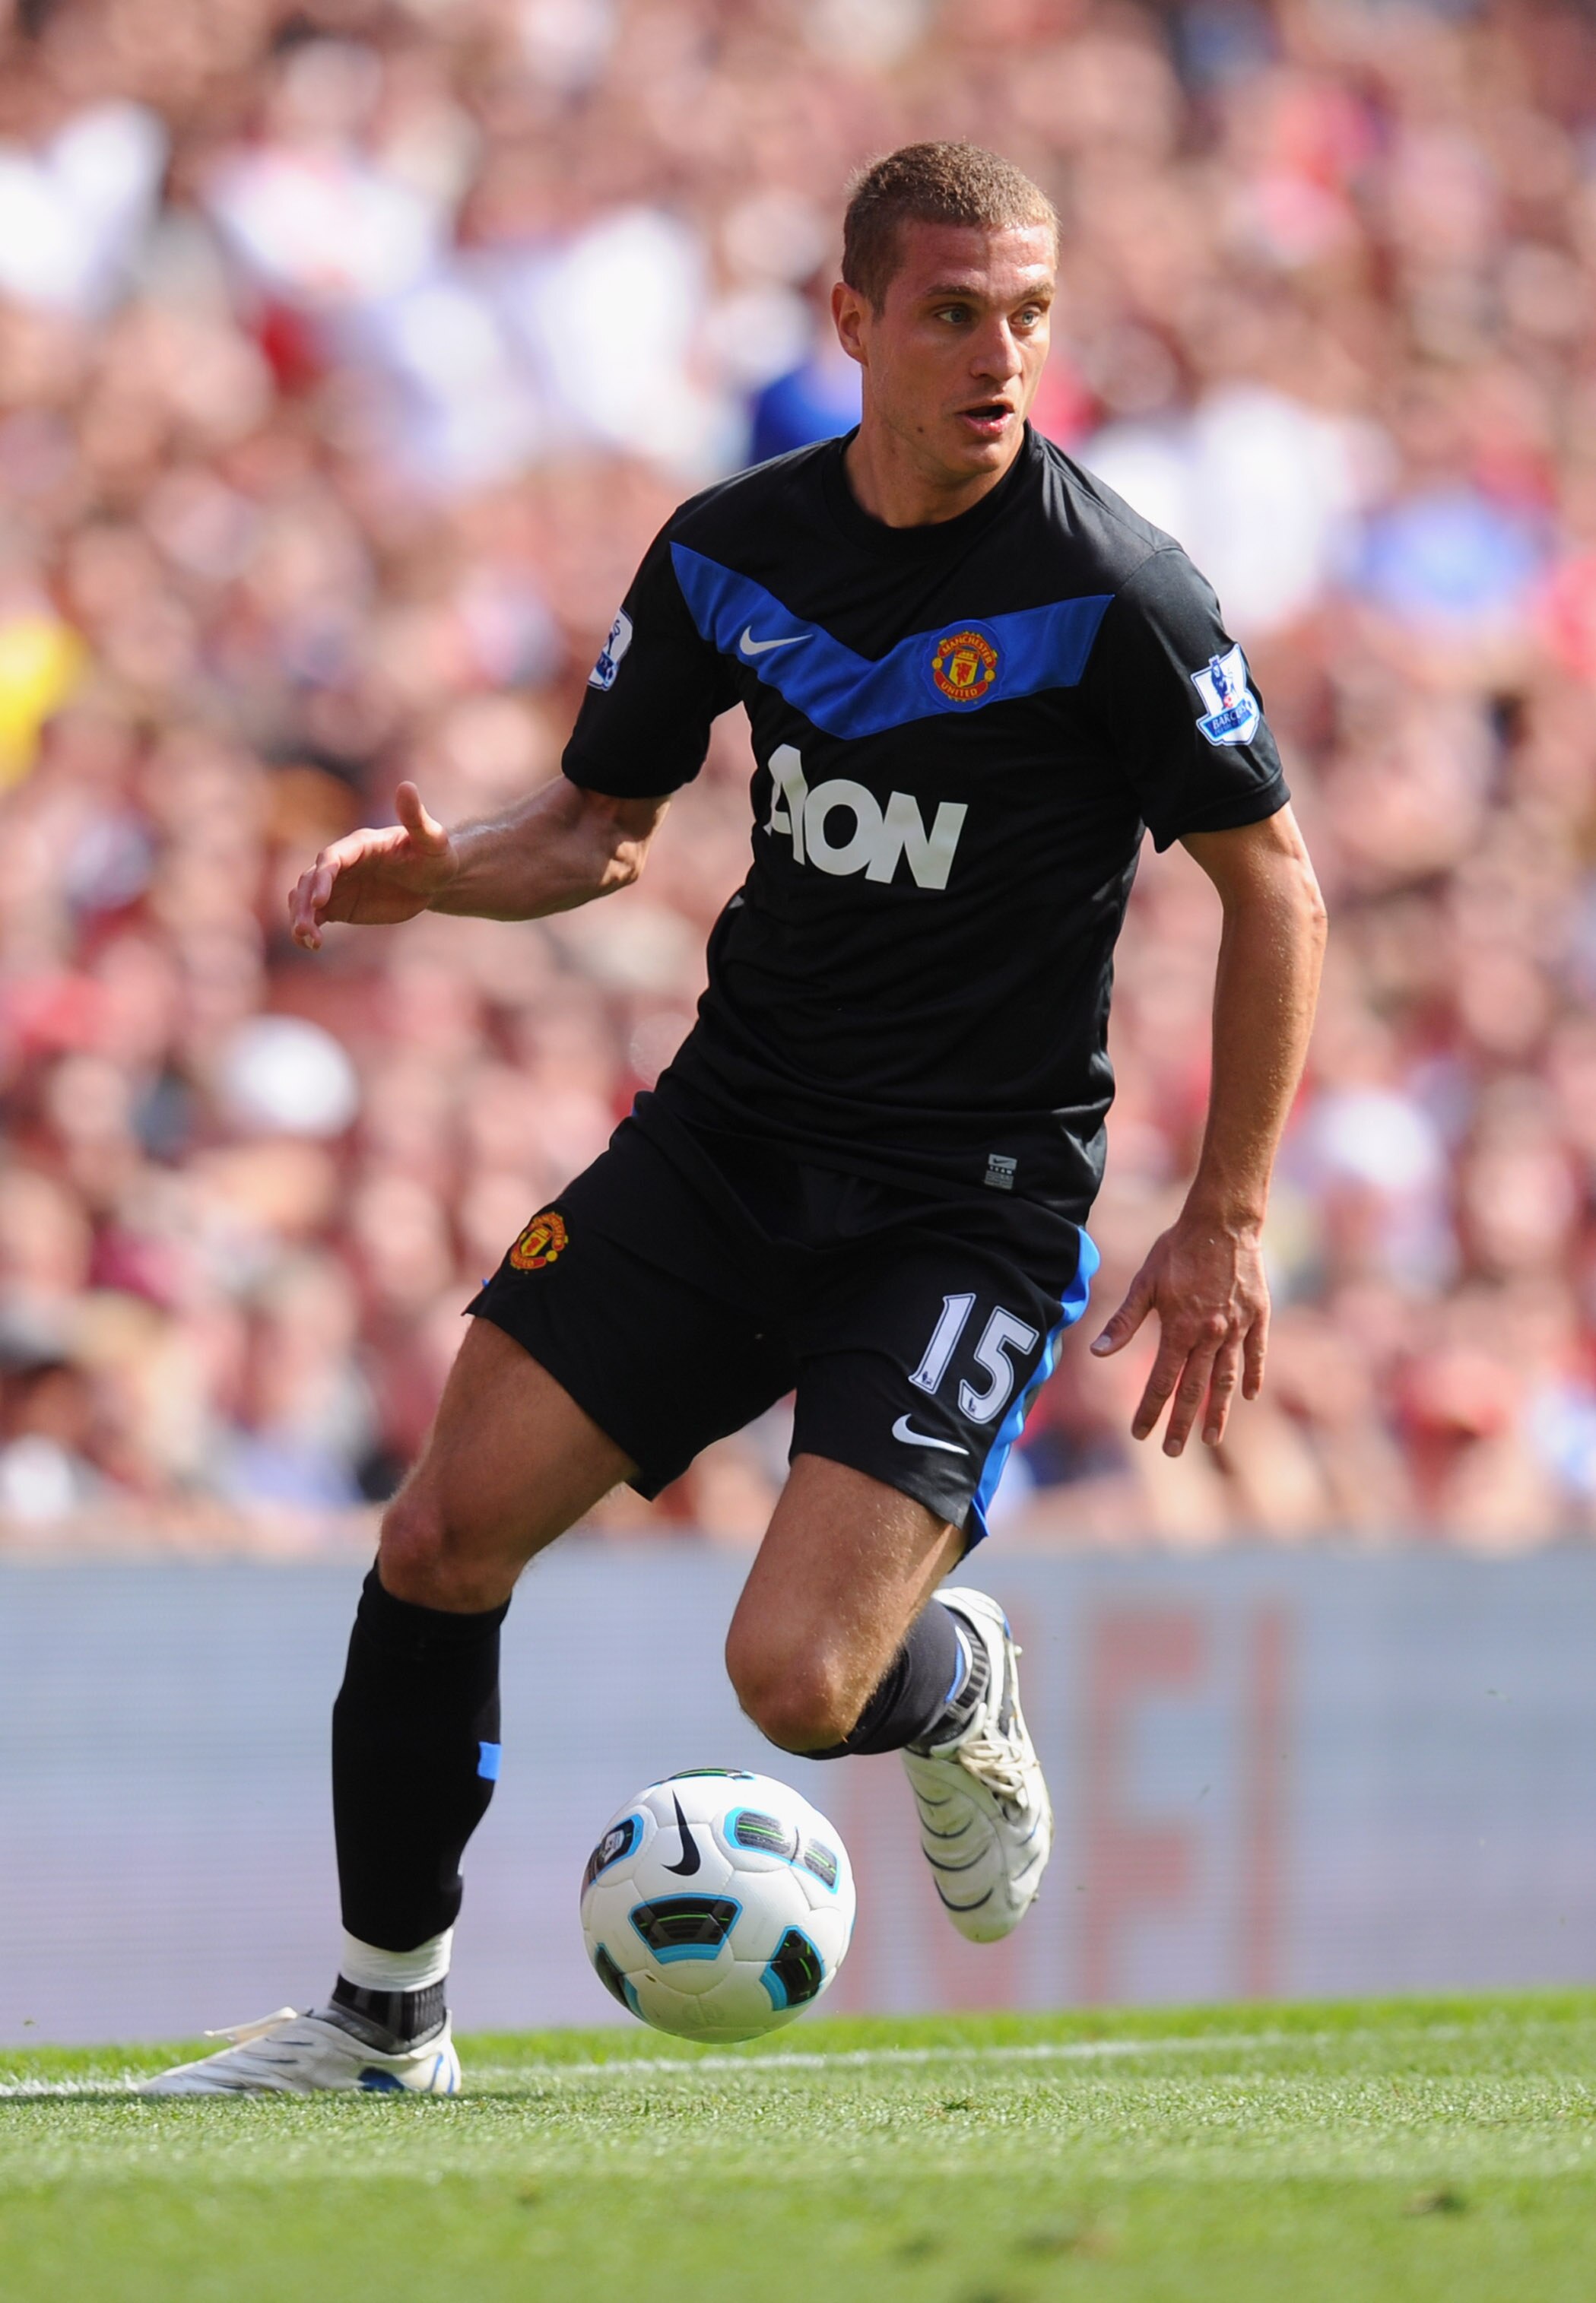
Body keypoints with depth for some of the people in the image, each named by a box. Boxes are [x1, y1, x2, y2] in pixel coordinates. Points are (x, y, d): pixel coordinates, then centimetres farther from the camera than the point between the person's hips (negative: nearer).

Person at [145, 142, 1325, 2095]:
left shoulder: (1112, 593, -14)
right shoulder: (733, 551, 1)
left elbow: (1272, 890, -6)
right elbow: (603, 822, 15)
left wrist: (1224, 1225, -7)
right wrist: (440, 873, -7)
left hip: (976, 1190, -5)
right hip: (729, 1129, 5)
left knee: (795, 1681, -18)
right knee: (444, 1533, -5)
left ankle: (956, 1693, 21)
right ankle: (385, 2013, 12)